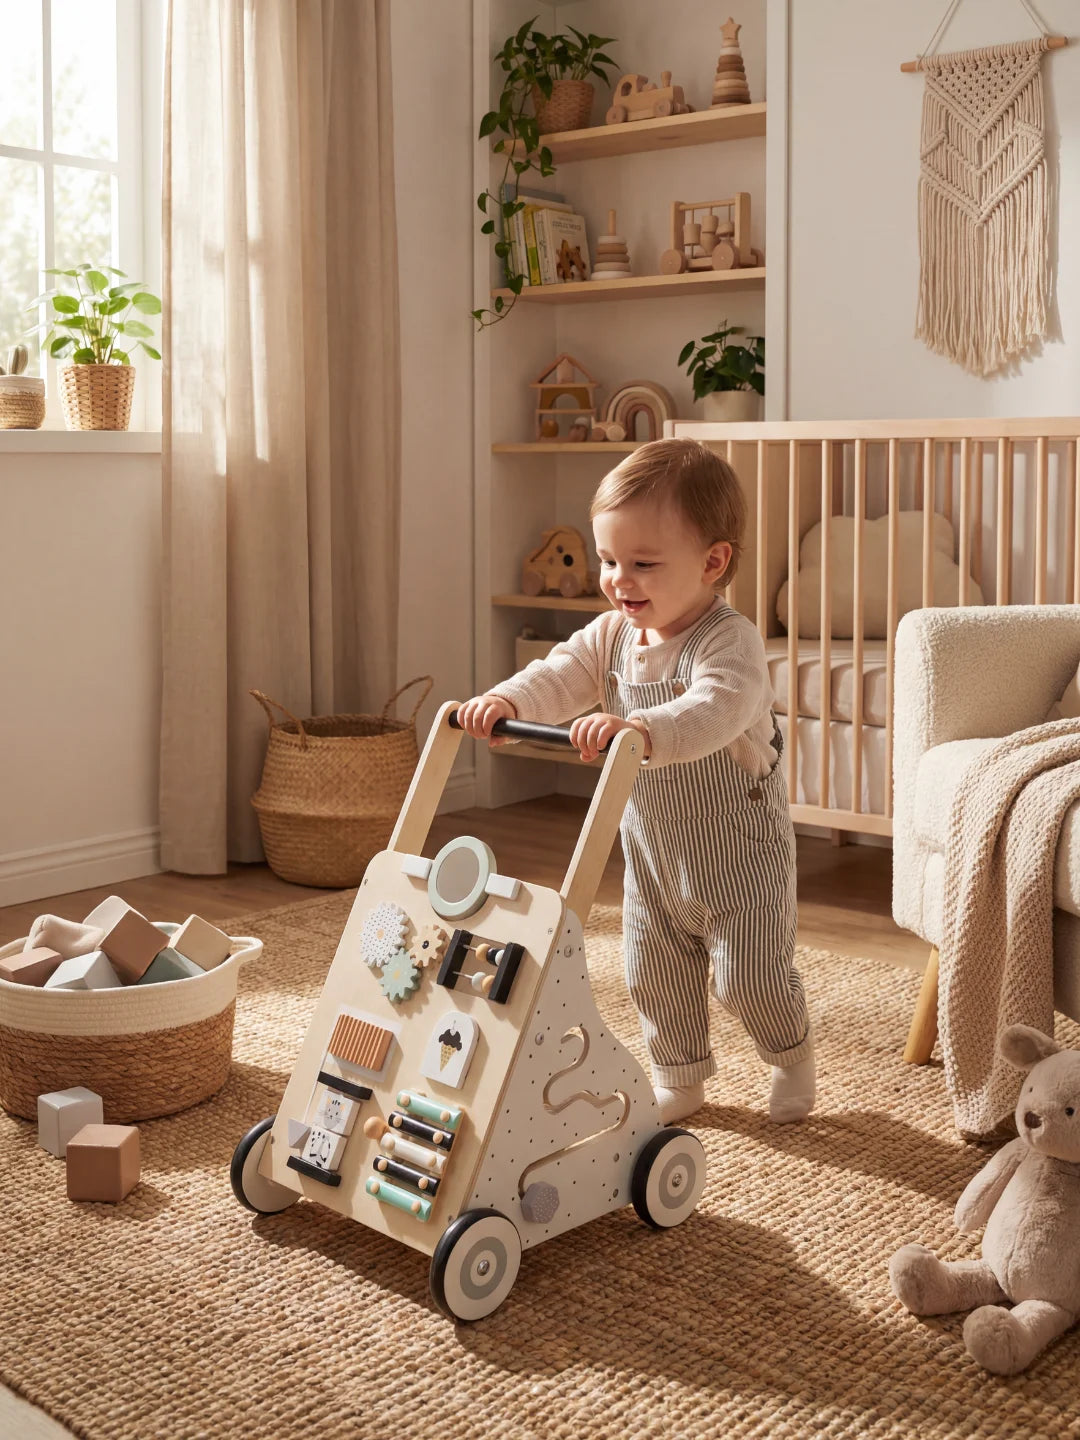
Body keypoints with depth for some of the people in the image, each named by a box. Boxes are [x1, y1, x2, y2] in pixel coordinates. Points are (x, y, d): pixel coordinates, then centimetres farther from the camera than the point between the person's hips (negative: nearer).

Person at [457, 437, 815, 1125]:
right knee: (655, 974, 14)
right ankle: (679, 1076, 36)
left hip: (740, 850, -6)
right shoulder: (613, 636, -2)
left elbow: (715, 711, -43)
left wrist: (637, 728, -60)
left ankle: (793, 1054, 30)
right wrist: (505, 701, -31)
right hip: (653, 852, 7)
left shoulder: (729, 640, -26)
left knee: (750, 974, 0)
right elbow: (561, 676, -10)